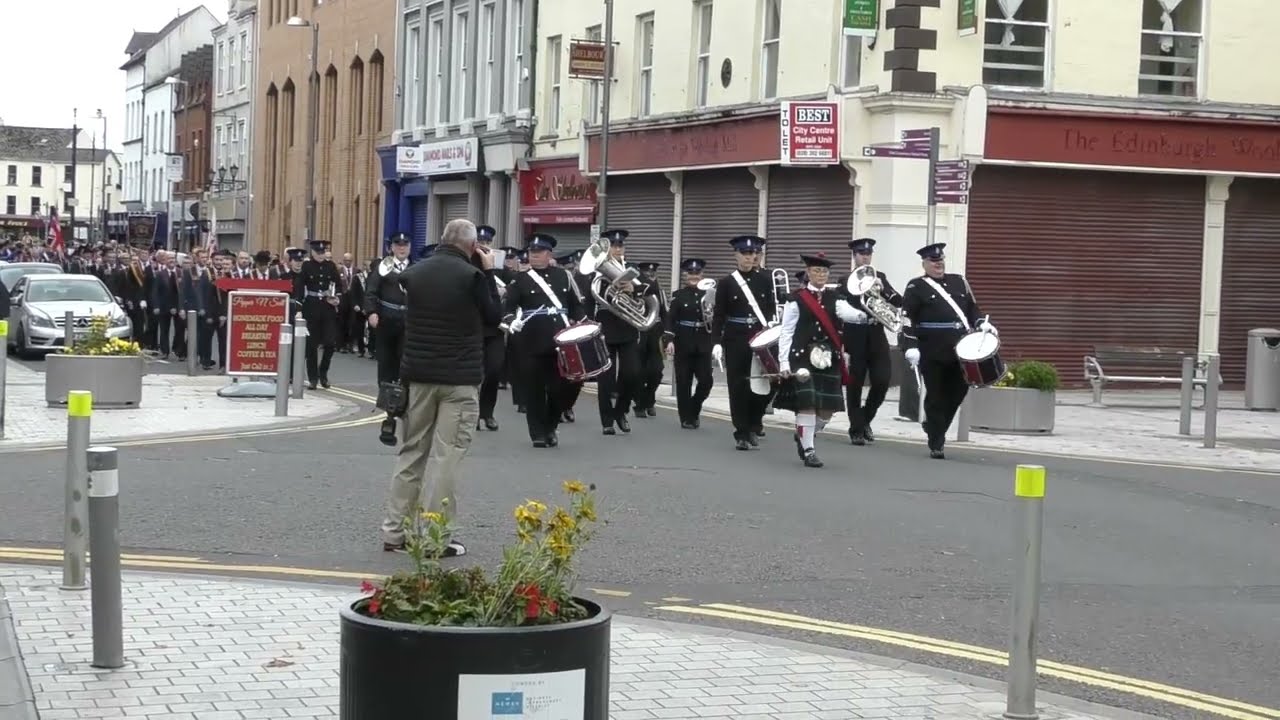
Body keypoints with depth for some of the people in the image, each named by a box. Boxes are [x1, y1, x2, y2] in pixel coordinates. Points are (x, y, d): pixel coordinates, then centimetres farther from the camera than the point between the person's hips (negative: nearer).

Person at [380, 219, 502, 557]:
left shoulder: (413, 273, 4)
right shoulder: (471, 276, -11)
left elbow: (403, 320, 11)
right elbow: (494, 317, 0)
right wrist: (489, 273, 4)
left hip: (418, 375, 5)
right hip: (459, 378, -5)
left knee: (411, 452, 13)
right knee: (446, 456, -2)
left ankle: (395, 531, 15)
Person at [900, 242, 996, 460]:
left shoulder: (959, 282, 16)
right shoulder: (916, 288, 1)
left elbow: (972, 309, 21)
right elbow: (908, 319, -6)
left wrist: (982, 324, 1)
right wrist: (911, 347, -15)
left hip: (959, 350, 5)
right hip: (932, 353, -5)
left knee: (958, 391, 6)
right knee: (935, 397, 0)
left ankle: (934, 426, 30)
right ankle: (936, 445, 6)